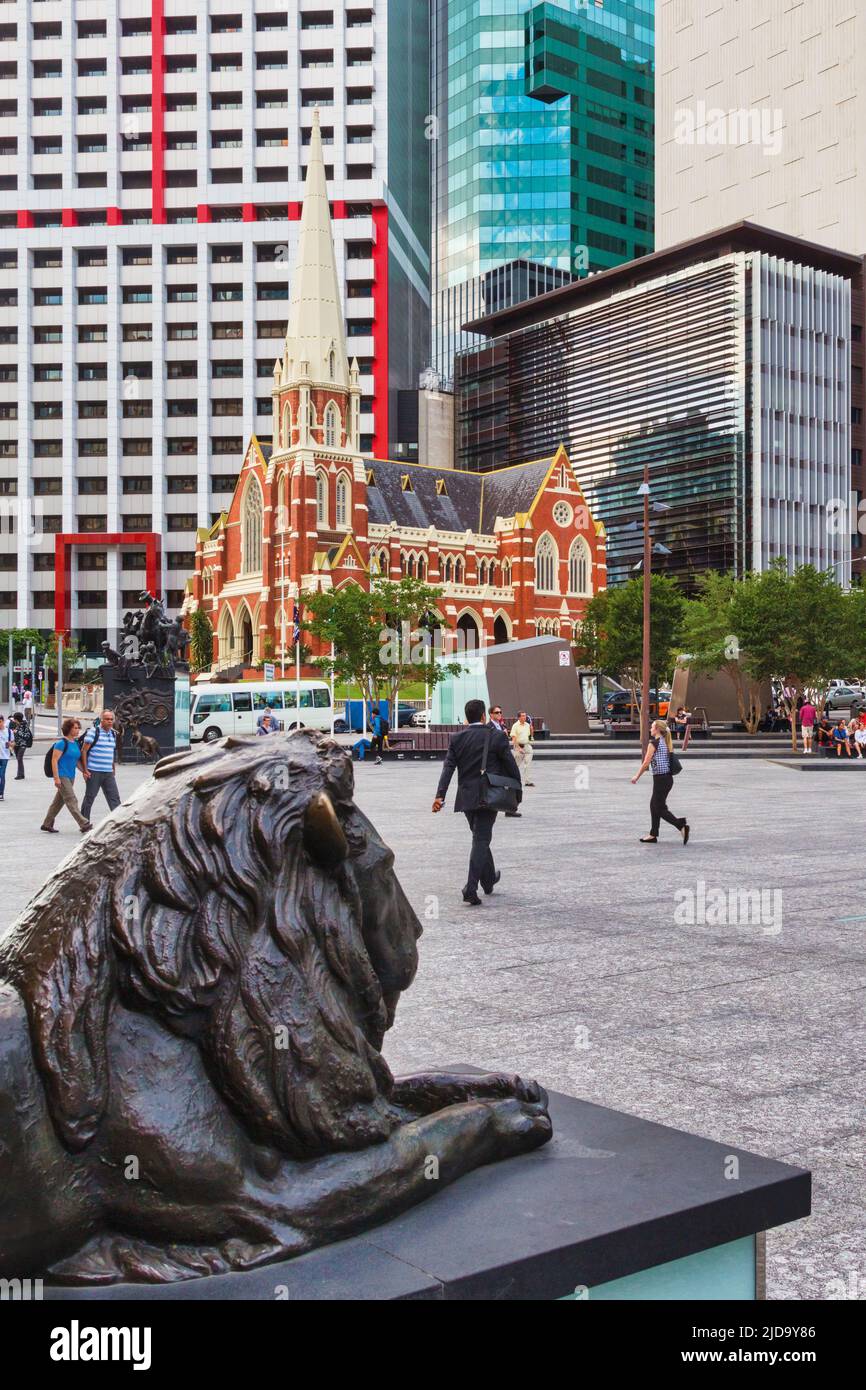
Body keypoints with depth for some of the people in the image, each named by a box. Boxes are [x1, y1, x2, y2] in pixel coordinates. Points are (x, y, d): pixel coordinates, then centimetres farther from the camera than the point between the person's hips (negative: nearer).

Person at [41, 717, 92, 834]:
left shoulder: (76, 743, 12)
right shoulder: (62, 743, -12)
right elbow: (54, 760, -15)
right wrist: (56, 778, -19)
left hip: (70, 777, 9)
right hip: (62, 777, -9)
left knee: (59, 801, 14)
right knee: (71, 801, -10)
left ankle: (47, 824, 24)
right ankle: (84, 825, -14)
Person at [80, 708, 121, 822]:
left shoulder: (113, 733, 13)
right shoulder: (93, 732, -7)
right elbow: (83, 751, -8)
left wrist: (114, 769, 19)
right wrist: (85, 770, -13)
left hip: (108, 773, 6)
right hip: (94, 772, -6)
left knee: (114, 797, 1)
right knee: (89, 797, 3)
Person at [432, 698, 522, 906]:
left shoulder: (456, 738, 2)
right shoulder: (497, 736, -7)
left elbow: (448, 767, -6)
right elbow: (511, 766, -4)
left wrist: (440, 795, -12)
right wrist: (517, 791, 7)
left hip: (466, 798, 4)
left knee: (481, 838, 21)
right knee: (481, 840, -2)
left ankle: (489, 880, 37)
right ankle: (471, 888, -13)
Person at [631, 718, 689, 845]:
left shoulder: (653, 743, -13)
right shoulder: (666, 742, 11)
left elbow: (646, 763, -13)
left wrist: (637, 776, -2)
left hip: (660, 779, -9)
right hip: (668, 777, 9)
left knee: (660, 808, -2)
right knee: (654, 805, 16)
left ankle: (682, 826, -14)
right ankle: (653, 835, 20)